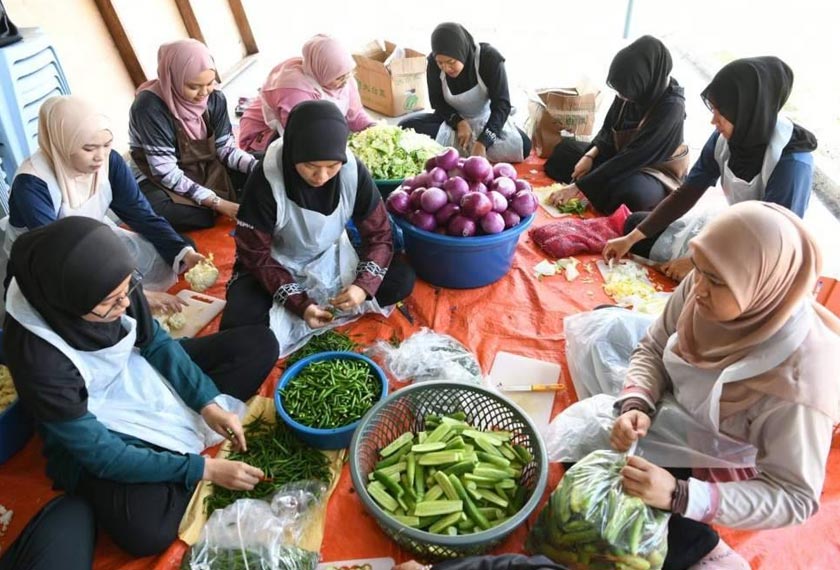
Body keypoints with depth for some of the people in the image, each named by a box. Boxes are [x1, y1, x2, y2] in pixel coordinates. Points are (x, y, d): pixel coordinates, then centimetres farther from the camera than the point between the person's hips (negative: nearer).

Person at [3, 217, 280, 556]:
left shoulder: (112, 285, -24)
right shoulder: (37, 359, -35)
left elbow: (154, 342, -5)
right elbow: (102, 455, -26)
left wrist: (207, 403, -15)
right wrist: (204, 468, -27)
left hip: (140, 374, 5)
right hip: (93, 433, -5)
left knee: (259, 345, 0)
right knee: (146, 533, -28)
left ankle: (180, 420, -5)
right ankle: (181, 432, -4)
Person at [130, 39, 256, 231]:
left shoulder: (215, 98, -9)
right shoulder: (150, 106, -25)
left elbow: (226, 149, -6)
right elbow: (166, 173, -25)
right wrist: (217, 203, -31)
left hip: (207, 170, 5)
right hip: (162, 182, -5)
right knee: (154, 209, -38)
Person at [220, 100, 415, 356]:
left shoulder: (354, 171, -22)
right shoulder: (265, 180, -29)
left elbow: (378, 235, -12)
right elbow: (256, 256, -19)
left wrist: (364, 285, -30)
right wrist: (299, 304, -30)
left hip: (331, 257, 4)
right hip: (277, 265, -3)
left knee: (402, 281, -17)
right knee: (237, 325, -28)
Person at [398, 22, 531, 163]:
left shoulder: (489, 58, -25)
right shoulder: (434, 62, -18)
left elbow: (501, 104, -27)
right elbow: (437, 101, -6)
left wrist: (482, 143, -40)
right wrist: (459, 123, -26)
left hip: (486, 119, -2)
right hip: (453, 119, 3)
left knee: (523, 146, -30)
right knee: (405, 126, -22)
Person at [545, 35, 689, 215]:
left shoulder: (671, 107, -31)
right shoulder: (636, 89, -13)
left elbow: (632, 157, -33)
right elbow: (609, 129, 1)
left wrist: (579, 186, -35)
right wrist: (590, 155, -18)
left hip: (657, 170, -7)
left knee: (631, 194, -40)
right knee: (565, 149, 2)